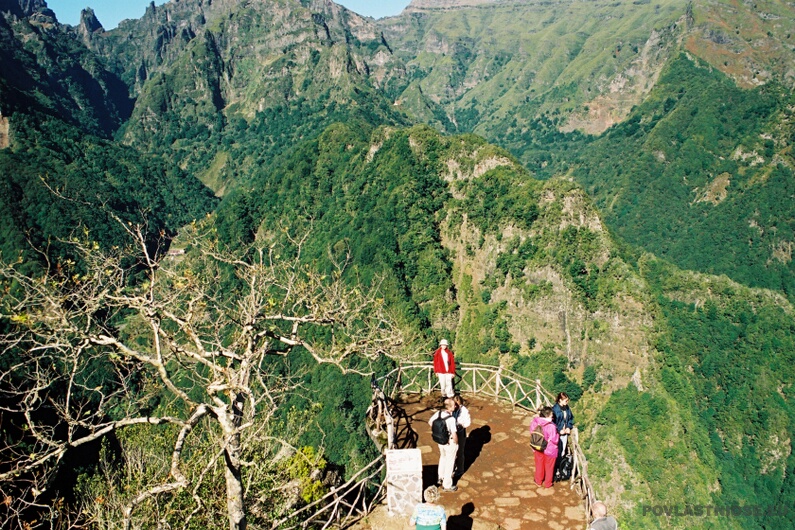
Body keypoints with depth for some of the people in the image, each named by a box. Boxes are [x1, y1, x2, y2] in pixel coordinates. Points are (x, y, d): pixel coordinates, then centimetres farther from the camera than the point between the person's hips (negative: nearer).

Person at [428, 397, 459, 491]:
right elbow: (454, 435, -31)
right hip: (450, 443, -7)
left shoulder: (439, 413, -12)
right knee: (449, 463, 12)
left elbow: (430, 422, 2)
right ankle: (447, 485, 28)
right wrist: (456, 443, -11)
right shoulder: (451, 419, -32)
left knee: (442, 457, 30)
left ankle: (441, 477, 50)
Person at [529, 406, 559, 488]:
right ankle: (547, 483, 37)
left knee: (539, 465, 25)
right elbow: (554, 440, -23)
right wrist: (557, 434, -3)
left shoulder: (535, 422, -16)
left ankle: (538, 481, 42)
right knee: (549, 467, 20)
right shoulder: (551, 426, -31)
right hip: (549, 450, -4)